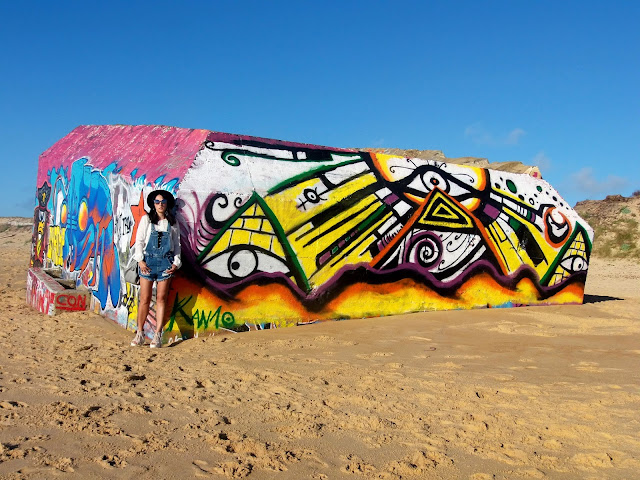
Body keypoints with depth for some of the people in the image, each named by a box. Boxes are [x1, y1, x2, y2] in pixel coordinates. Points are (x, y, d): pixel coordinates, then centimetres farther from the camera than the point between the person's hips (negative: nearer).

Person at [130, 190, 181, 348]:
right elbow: (139, 241, 3)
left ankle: (158, 335, 4)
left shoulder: (173, 223, 11)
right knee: (145, 298, -1)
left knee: (161, 298, 0)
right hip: (148, 260, -1)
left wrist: (176, 263, 1)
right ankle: (140, 333, 10)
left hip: (165, 262, 1)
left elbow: (177, 245, 13)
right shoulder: (146, 219, 8)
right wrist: (140, 260, -7)